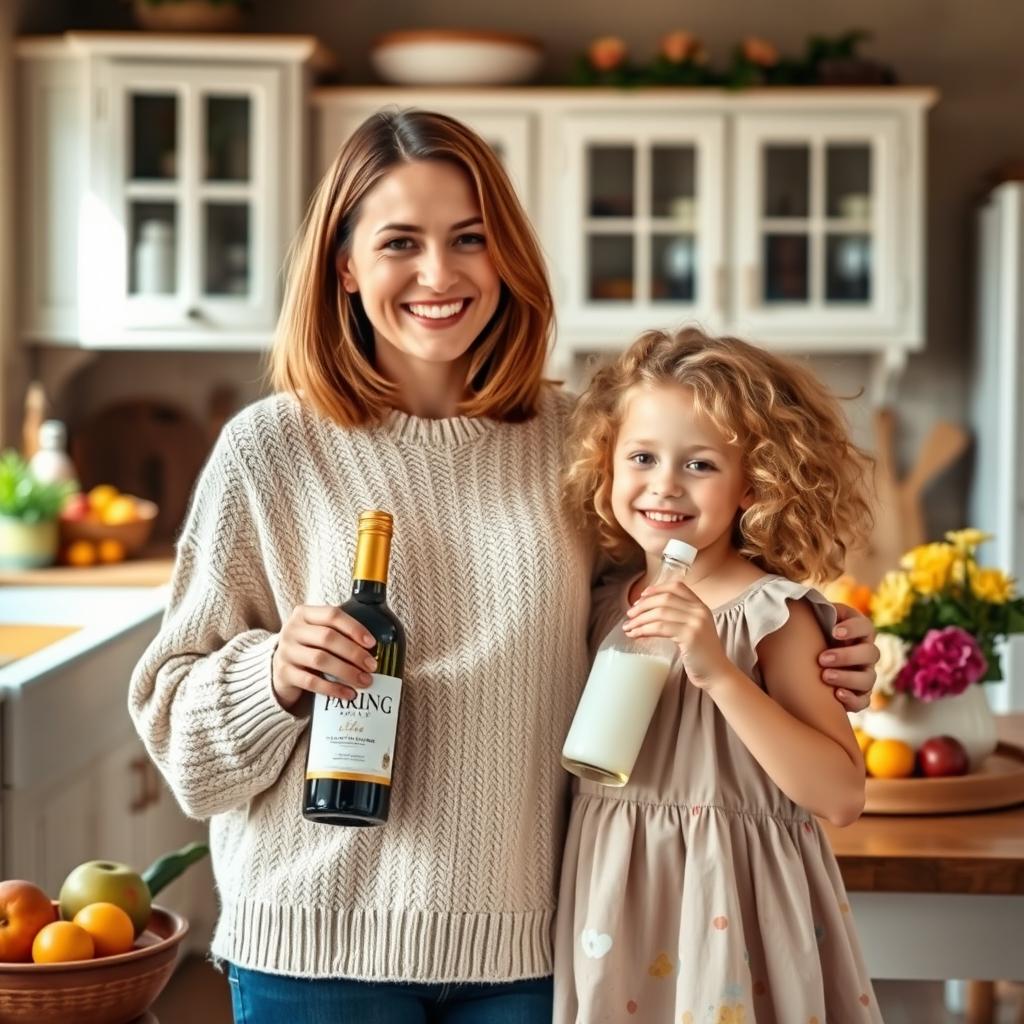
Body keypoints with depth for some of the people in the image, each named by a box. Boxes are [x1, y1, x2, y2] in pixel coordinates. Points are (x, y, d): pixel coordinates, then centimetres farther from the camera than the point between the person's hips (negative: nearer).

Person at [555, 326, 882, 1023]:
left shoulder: (772, 614, -12)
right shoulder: (605, 605, 4)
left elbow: (842, 796, -21)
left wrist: (720, 673, -26)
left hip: (729, 907, -5)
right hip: (611, 905, 5)